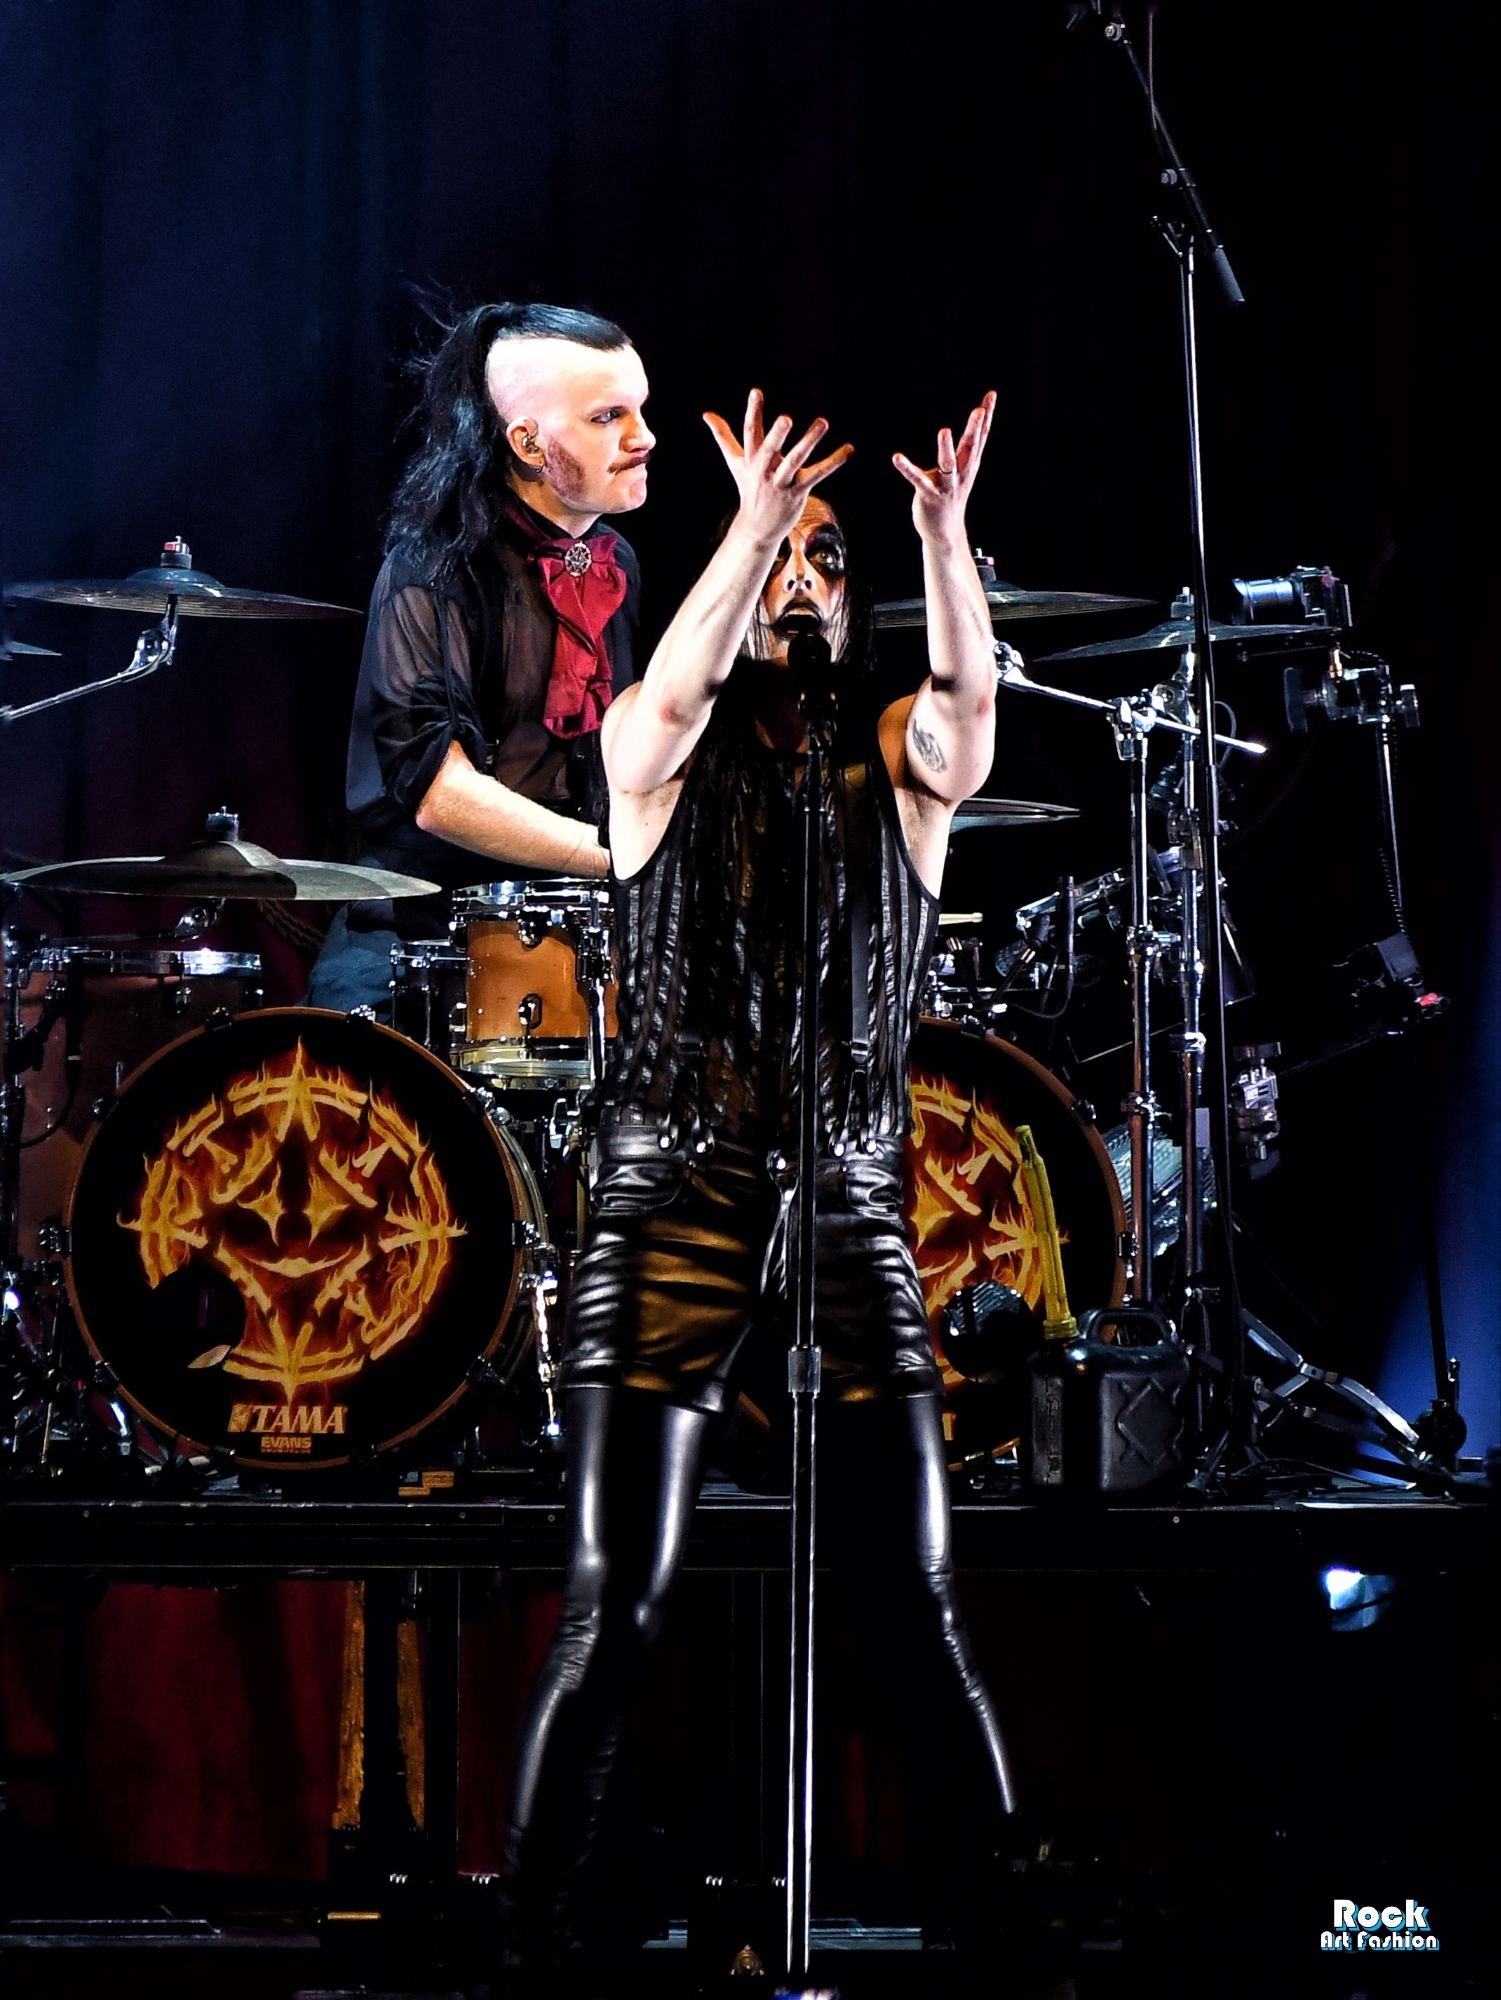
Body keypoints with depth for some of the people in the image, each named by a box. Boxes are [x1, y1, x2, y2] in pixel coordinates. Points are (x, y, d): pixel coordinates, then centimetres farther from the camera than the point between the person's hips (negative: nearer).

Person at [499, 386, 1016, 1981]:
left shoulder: (898, 765, 10)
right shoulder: (662, 759, 5)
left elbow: (970, 700, -12)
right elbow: (669, 692, -19)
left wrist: (945, 532, -29)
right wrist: (753, 521, -31)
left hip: (853, 1231, 2)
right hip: (670, 1228, -2)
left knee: (925, 1620, 0)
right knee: (613, 1621, -6)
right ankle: (526, 1947, 3)